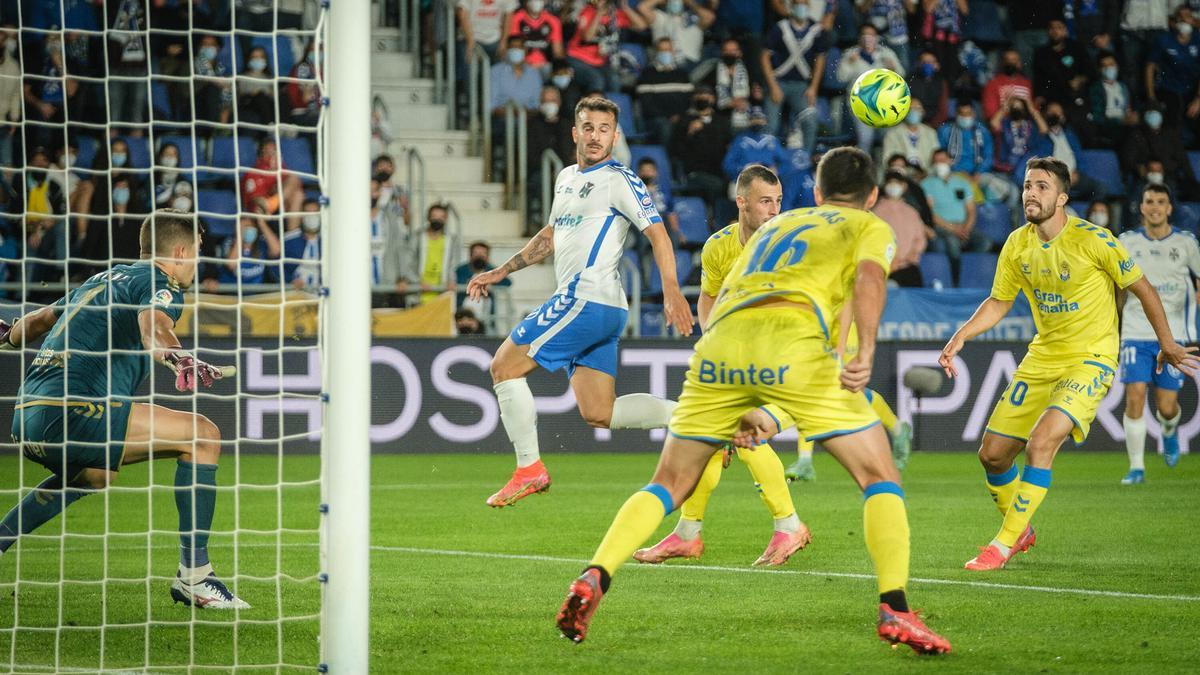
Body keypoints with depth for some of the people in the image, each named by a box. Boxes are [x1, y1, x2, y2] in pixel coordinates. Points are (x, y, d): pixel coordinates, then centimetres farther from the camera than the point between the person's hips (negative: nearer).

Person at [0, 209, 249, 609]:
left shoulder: (106, 279, 25)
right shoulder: (160, 285, 0)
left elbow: (39, 320, 39)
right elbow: (152, 325, -25)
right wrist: (176, 358, -44)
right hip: (70, 412, -10)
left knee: (97, 474, 40)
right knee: (202, 435, -11)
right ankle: (193, 574, -16)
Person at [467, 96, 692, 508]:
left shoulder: (619, 181, -6)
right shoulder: (566, 178, 20)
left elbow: (657, 232, -12)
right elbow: (551, 235, 33)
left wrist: (671, 292, -24)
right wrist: (500, 273, 31)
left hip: (588, 300, -9)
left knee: (504, 366, -5)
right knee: (599, 415, 4)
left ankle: (529, 470, -1)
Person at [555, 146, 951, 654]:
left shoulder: (774, 226, 38)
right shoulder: (871, 227, 23)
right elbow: (869, 275, -1)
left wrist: (737, 411, 35)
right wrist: (866, 354, -15)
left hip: (720, 344, 4)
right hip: (793, 339, -4)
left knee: (669, 484, 16)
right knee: (880, 478, 6)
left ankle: (594, 579, -2)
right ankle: (894, 610, -8)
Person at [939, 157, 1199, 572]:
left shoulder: (1092, 241, -17)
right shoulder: (1018, 245, -1)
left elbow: (1142, 289, -5)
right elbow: (999, 302, 12)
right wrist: (962, 335, -5)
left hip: (1090, 359, -6)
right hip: (1041, 359, 6)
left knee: (1040, 444, -25)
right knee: (992, 455, 5)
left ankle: (1003, 545, -14)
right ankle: (1021, 532, 31)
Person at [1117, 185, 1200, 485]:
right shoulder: (1127, 242, 5)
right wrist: (1114, 325, 19)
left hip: (1173, 336, 0)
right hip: (1135, 333, 1)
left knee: (1166, 406, -1)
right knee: (1135, 397, -13)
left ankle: (1169, 431, 36)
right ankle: (1136, 466, -4)